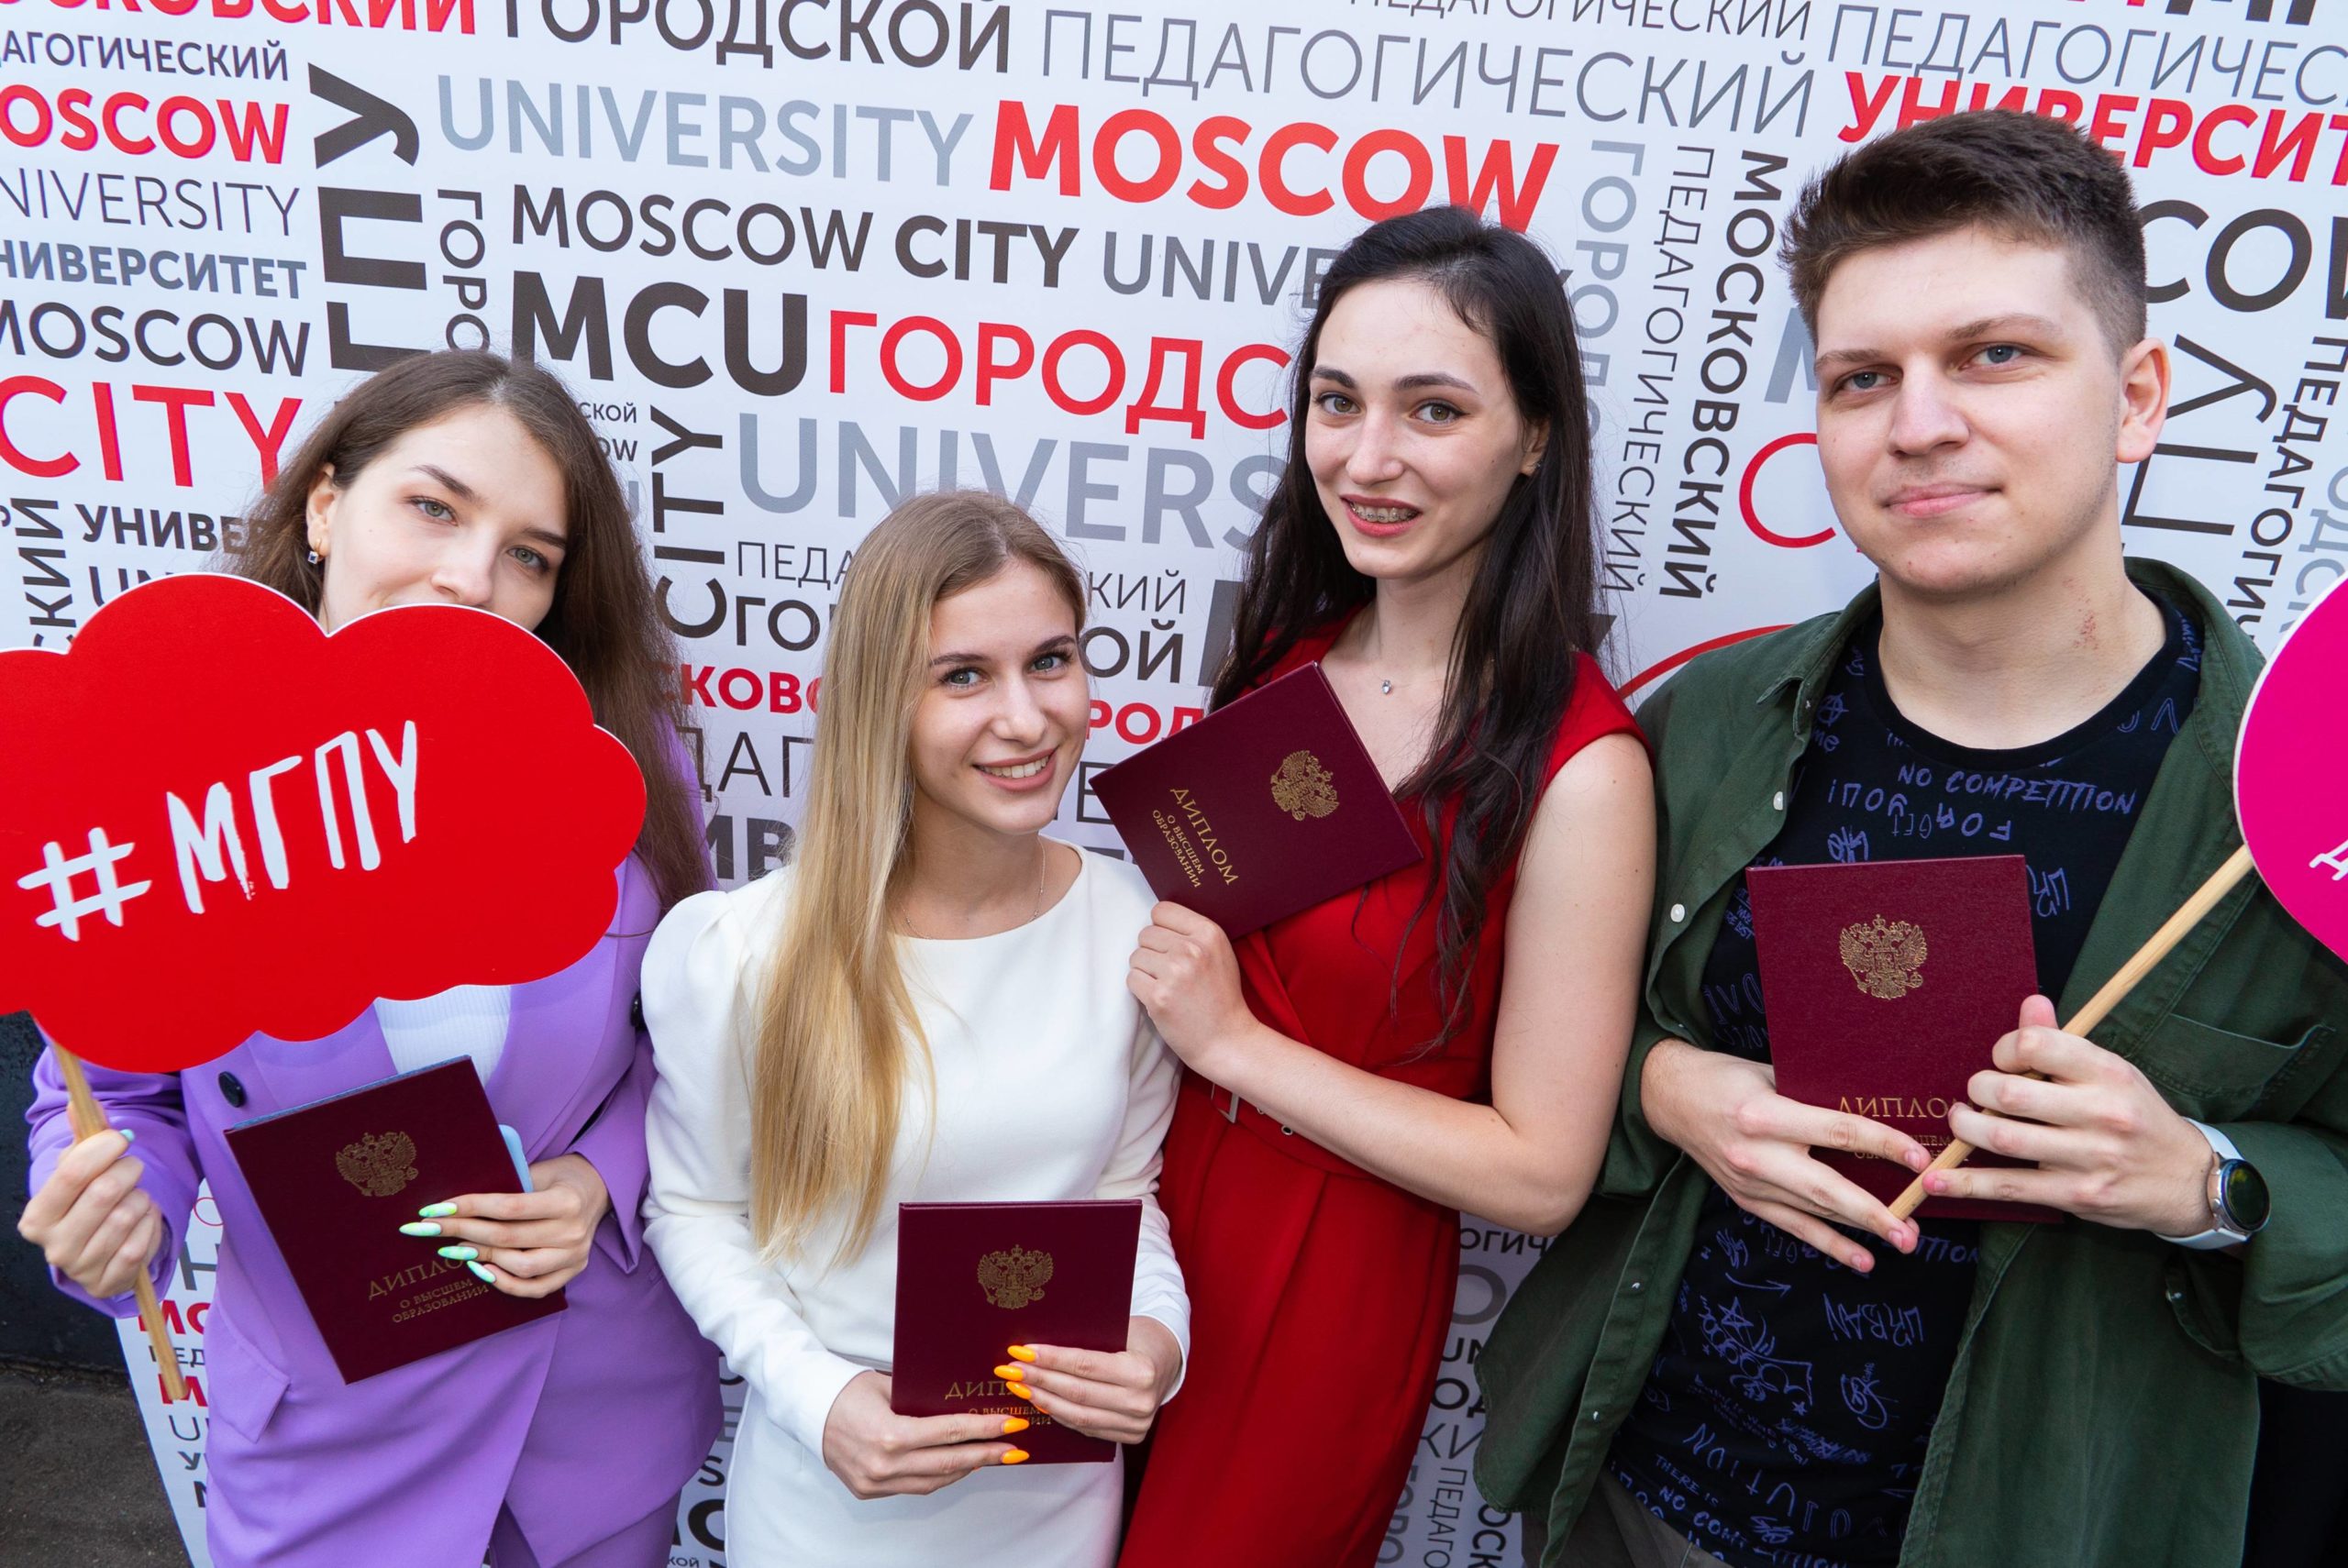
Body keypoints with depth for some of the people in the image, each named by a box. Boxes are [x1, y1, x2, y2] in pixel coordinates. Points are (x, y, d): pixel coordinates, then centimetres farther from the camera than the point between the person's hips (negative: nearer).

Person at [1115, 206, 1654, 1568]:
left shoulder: (1577, 765, -22)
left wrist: (1235, 1042, -21)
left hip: (1336, 1286, -5)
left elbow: (1542, 1172, -20)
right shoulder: (1288, 657, -4)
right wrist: (1162, 970, -7)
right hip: (1148, 1212, 6)